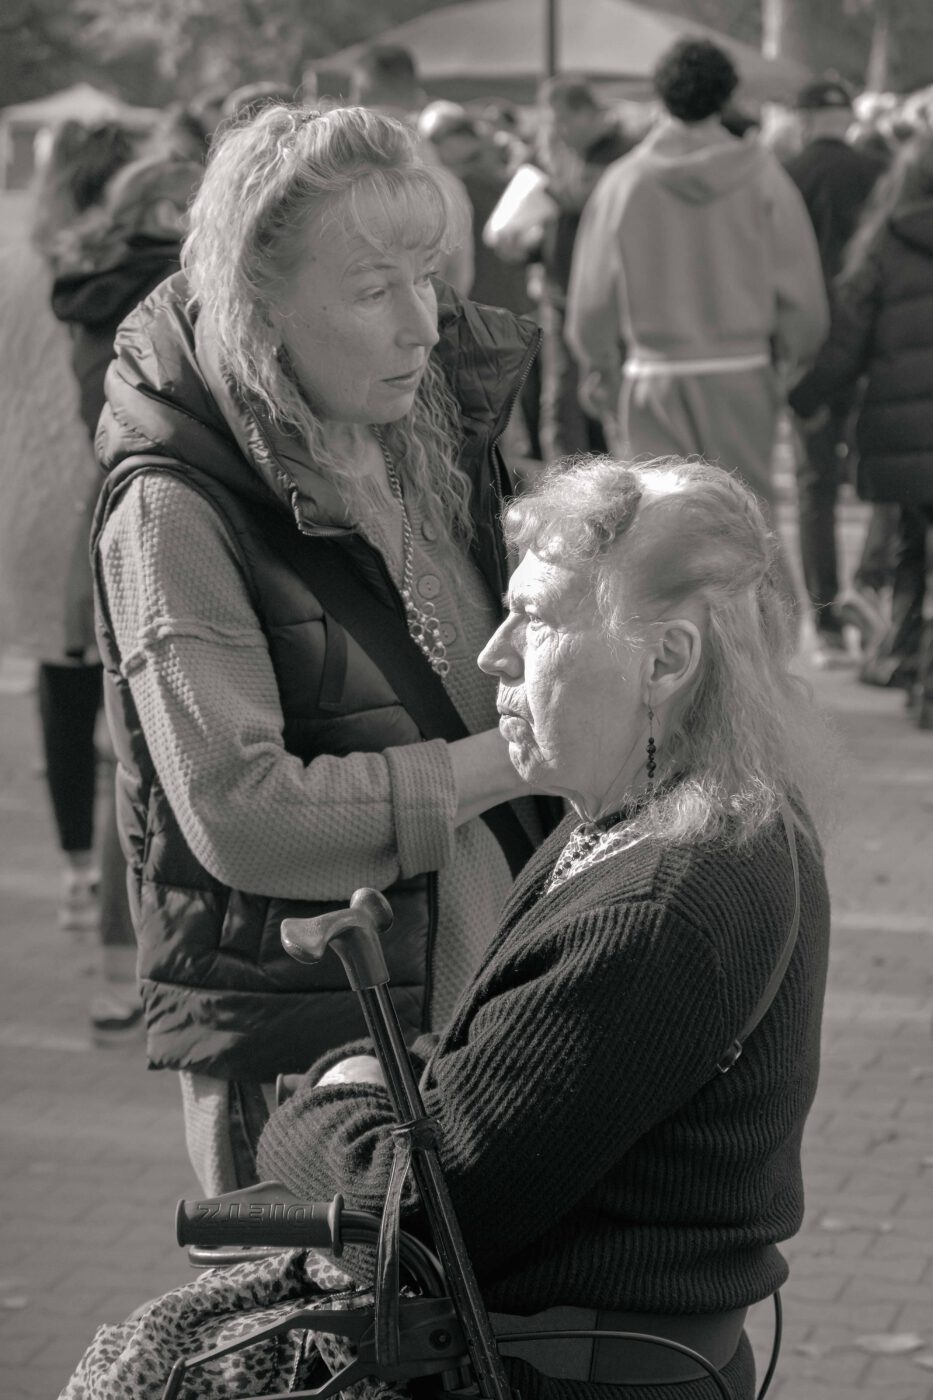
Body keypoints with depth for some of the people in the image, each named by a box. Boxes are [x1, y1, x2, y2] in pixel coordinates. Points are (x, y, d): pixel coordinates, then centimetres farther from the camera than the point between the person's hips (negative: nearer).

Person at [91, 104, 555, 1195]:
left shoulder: (430, 435, 8)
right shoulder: (174, 511, -15)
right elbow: (240, 814, -22)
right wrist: (502, 760, -19)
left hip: (483, 1006, 6)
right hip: (294, 1049, -6)